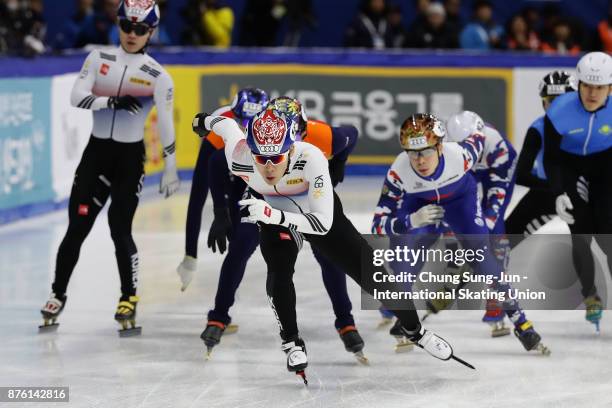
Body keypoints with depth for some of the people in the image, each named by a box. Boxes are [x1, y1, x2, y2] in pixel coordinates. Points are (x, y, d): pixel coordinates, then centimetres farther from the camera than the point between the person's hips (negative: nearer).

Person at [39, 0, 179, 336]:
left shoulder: (158, 76, -3)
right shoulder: (99, 59, 2)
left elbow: (166, 124, -2)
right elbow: (77, 96, -10)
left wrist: (170, 169, -2)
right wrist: (111, 101, -24)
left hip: (130, 157, -2)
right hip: (97, 150, 2)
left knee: (120, 228, -9)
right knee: (78, 226, -1)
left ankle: (129, 298, 9)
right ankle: (58, 295, 10)